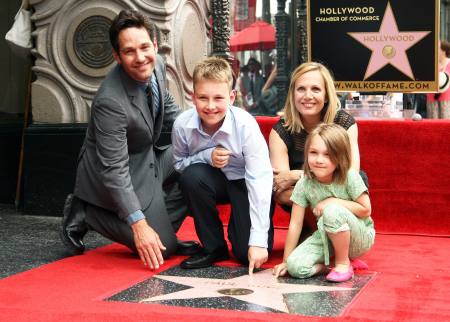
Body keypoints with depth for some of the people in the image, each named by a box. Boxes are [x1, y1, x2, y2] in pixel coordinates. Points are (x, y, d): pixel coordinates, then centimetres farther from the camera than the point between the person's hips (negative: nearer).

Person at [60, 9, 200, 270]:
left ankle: (160, 222, 5)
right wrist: (138, 223, -34)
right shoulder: (110, 101, -33)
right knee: (162, 248, -10)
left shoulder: (157, 64, -9)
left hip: (150, 158, 8)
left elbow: (167, 108, 11)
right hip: (123, 176, -8)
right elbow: (114, 170, -31)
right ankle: (85, 215, 3)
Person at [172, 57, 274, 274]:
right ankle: (213, 247, -11)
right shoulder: (183, 125, -21)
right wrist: (206, 156, -27)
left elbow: (260, 179, -29)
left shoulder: (245, 124, -29)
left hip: (244, 183, -3)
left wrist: (258, 240, -34)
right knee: (192, 175, -32)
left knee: (250, 254, -19)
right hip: (215, 181, 3)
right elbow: (179, 164, -2)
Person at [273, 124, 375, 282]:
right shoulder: (304, 184, -12)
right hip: (328, 237, 3)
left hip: (360, 237, -3)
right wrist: (286, 261, -7)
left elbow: (365, 210, -15)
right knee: (296, 266, -21)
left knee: (332, 211, -34)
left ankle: (343, 263, -12)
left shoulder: (350, 177, -20)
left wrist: (333, 202, -22)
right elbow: (295, 224, -9)